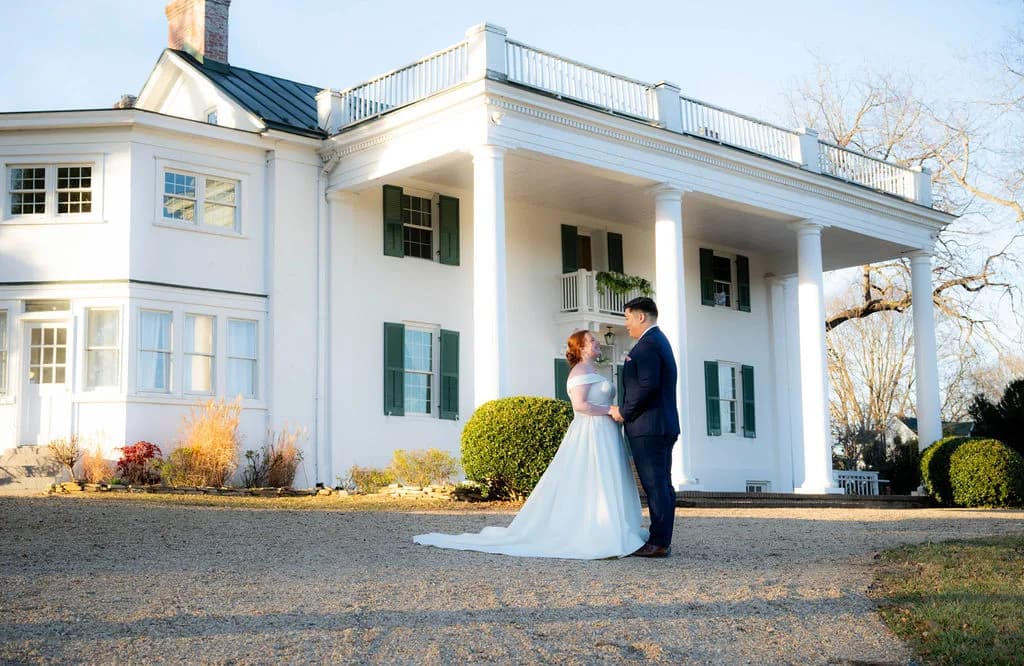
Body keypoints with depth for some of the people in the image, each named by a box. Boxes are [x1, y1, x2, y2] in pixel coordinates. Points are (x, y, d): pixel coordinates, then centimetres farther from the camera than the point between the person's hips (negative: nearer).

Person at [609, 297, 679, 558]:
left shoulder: (648, 343, -13)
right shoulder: (659, 340, 20)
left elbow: (648, 385, -23)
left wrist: (624, 411, -12)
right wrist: (628, 411, 18)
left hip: (648, 428, -11)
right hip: (664, 425, 11)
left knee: (655, 484, -9)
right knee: (661, 484, 10)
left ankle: (658, 543, -7)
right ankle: (662, 540, 14)